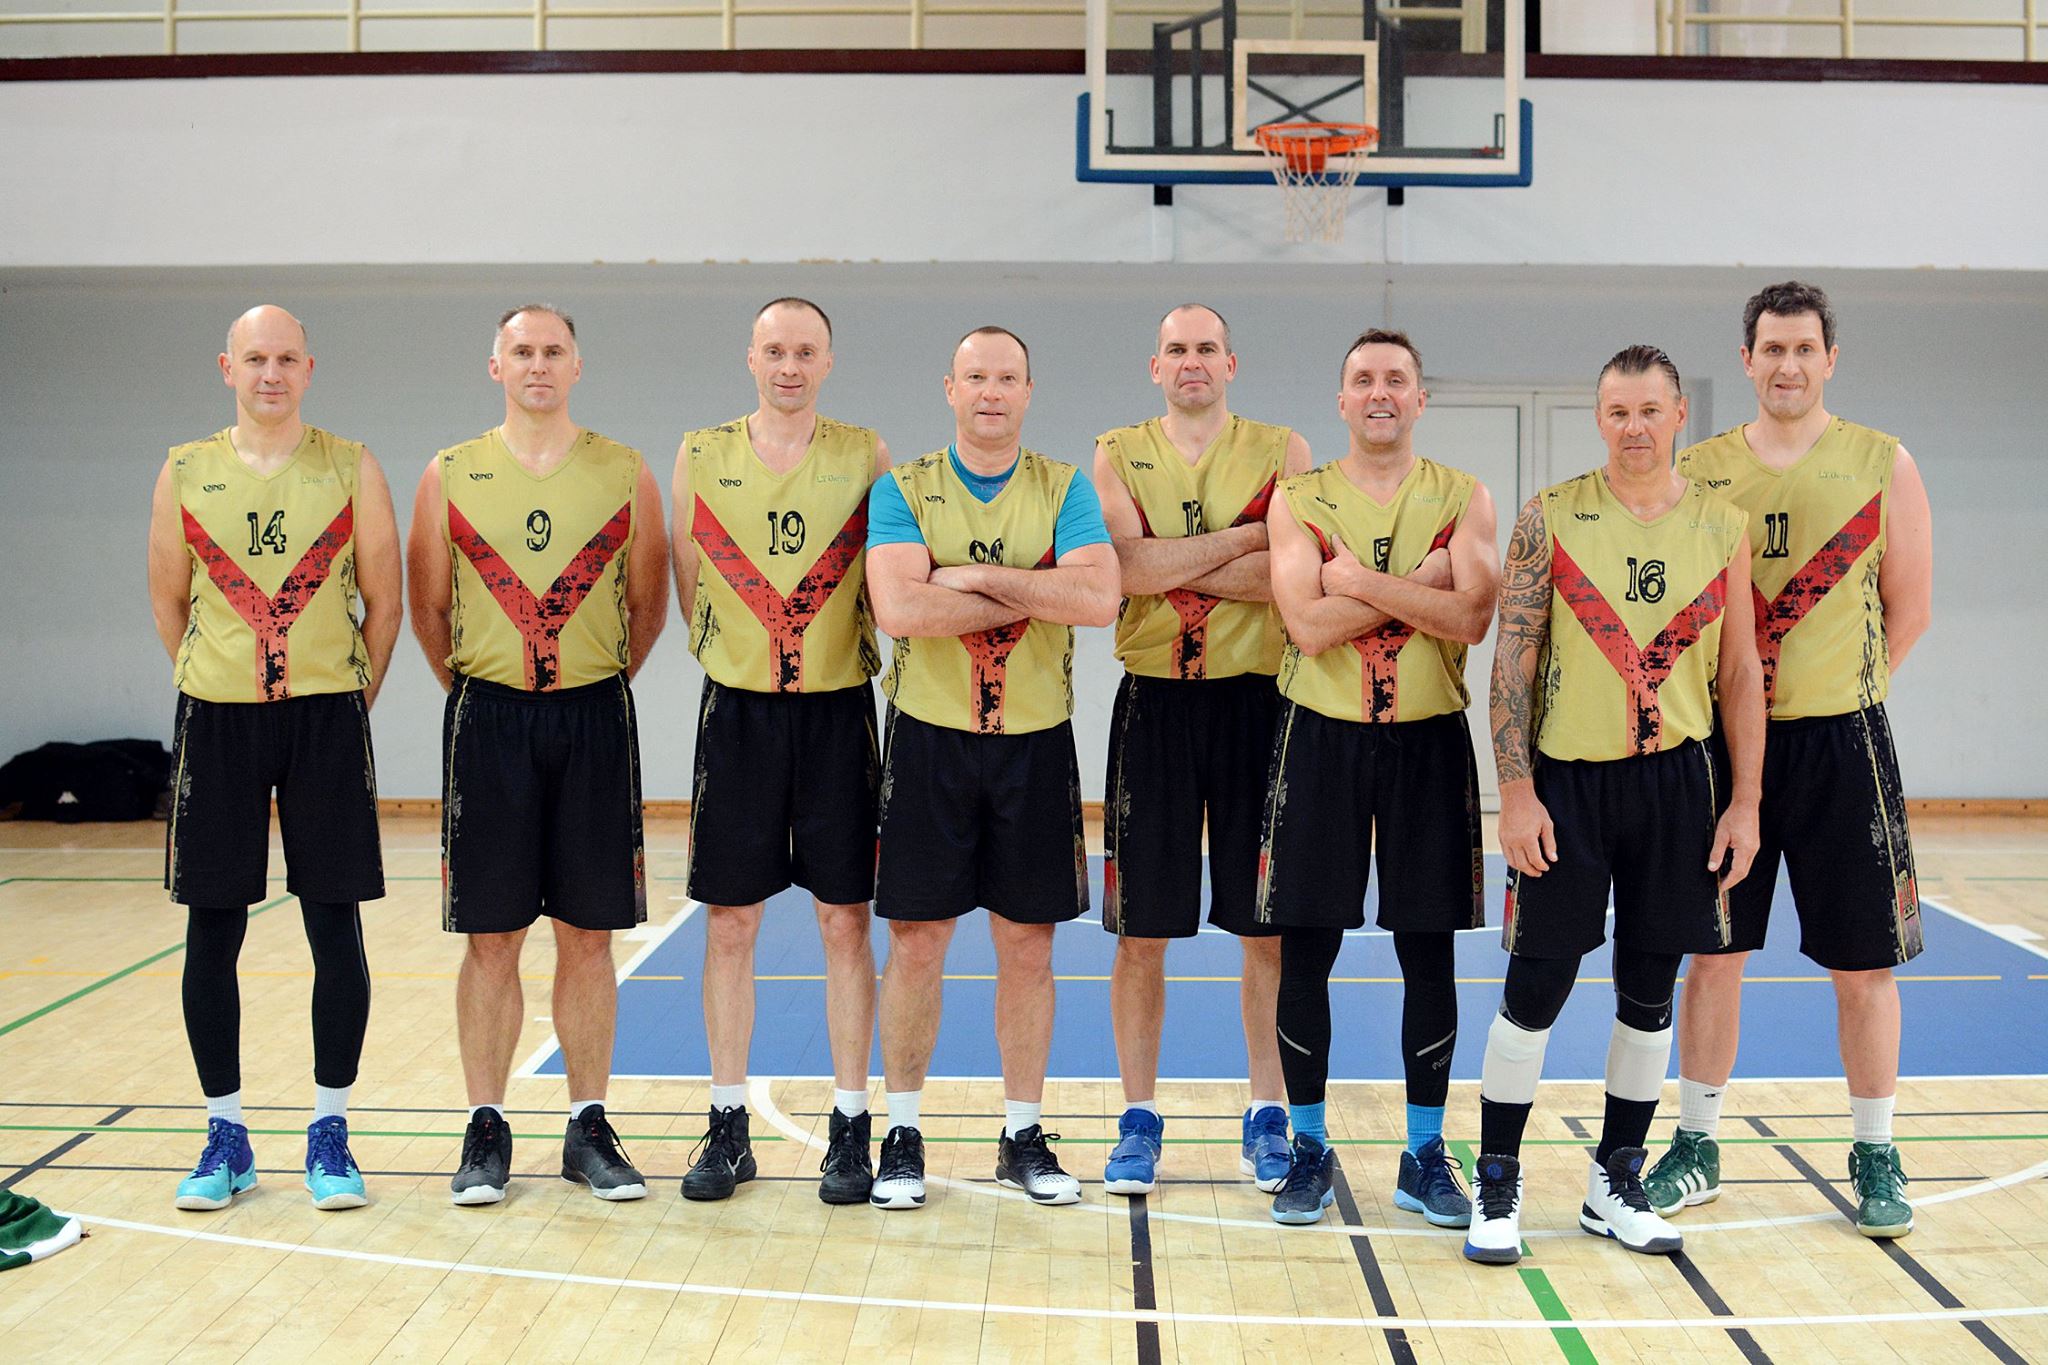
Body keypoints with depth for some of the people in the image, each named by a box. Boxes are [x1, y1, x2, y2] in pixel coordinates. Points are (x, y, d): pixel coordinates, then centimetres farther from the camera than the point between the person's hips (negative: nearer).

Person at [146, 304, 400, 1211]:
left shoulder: (351, 471, 1)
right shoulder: (186, 473, 5)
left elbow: (384, 602, 5)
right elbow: (168, 601, 12)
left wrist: (351, 701, 3)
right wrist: (217, 690, 10)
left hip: (326, 720, -1)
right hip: (215, 723, 2)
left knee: (336, 932, 1)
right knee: (211, 936, 5)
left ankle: (330, 1134, 12)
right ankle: (225, 1136, 18)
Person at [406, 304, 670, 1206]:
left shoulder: (624, 474, 3)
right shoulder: (450, 477, 4)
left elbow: (648, 602, 9)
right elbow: (428, 606, 10)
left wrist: (605, 684, 8)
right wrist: (471, 688, 9)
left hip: (594, 718, 0)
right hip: (488, 719, 0)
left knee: (588, 935, 5)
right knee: (491, 938, 4)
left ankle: (588, 1129, 16)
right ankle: (486, 1130, 15)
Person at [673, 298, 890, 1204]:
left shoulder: (865, 455, 2)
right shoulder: (702, 456, 5)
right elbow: (688, 583, 10)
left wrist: (855, 656, -2)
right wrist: (738, 659, 5)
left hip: (839, 711, -1)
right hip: (737, 711, 1)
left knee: (845, 923, 3)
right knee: (729, 924, 5)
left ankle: (850, 1128, 13)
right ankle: (728, 1125, 17)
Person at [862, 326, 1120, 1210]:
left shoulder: (1065, 491, 4)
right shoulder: (902, 491, 0)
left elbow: (1099, 598, -14)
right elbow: (899, 608, -17)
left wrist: (978, 576, -15)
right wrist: (1034, 593, -13)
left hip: (1035, 740, 1)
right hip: (929, 739, -1)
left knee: (1027, 946, 8)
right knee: (916, 941, 3)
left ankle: (1023, 1137, 20)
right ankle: (902, 1136, 17)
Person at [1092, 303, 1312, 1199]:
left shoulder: (1281, 452, 4)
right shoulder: (1118, 455, 6)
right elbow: (1129, 566, -13)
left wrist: (1173, 568, -12)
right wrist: (1245, 536, -11)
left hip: (1256, 698, 0)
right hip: (1154, 701, 0)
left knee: (1267, 927, 5)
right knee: (1141, 928, 4)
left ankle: (1268, 1115, 19)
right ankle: (1139, 1118, 17)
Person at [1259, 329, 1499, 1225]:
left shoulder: (1461, 498, 3)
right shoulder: (1300, 499, 3)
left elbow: (1471, 618, -13)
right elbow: (1308, 623, -12)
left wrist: (1358, 579, -16)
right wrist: (1417, 583, -13)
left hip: (1428, 740, 0)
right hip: (1321, 738, 0)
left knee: (1429, 952, 5)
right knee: (1304, 949, 2)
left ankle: (1425, 1157, 18)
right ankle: (1310, 1148, 17)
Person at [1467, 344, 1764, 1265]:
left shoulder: (1723, 528, 4)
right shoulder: (1551, 519, -4)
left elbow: (1739, 673, 7)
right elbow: (1513, 657, -5)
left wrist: (1744, 801, 3)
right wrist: (1517, 792, -11)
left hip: (1676, 778, 3)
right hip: (1567, 778, -3)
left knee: (1650, 989, 9)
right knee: (1535, 987, 0)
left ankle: (1615, 1184, 24)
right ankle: (1496, 1187, 14)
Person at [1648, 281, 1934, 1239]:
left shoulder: (1882, 465, 0)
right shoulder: (1698, 471, 4)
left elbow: (1909, 608, 3)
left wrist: (1840, 689, -1)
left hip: (1840, 739, -1)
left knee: (1862, 962, 5)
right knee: (1713, 951, 8)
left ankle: (1874, 1157, 20)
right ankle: (1696, 1148, 20)